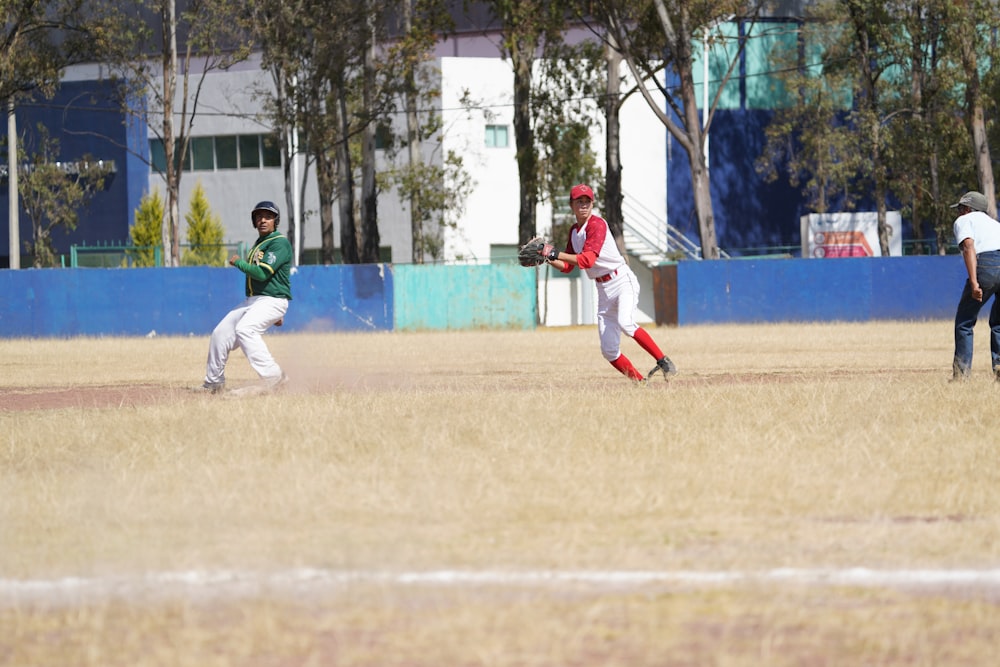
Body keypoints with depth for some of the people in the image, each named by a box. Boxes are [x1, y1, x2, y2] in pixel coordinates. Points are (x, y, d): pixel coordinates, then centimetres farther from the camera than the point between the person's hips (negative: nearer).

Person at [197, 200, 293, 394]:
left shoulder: (280, 243, -12)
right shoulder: (259, 244, 19)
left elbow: (263, 273, -22)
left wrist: (238, 262, -7)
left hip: (272, 301, -10)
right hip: (251, 301, 10)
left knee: (245, 329, -32)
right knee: (220, 332, 8)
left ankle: (272, 376, -34)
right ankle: (213, 383, 20)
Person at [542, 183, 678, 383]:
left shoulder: (596, 224, -13)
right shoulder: (574, 231, 12)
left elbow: (587, 260, -25)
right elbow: (567, 266, 18)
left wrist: (556, 254, -24)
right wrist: (548, 259, 1)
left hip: (623, 281, -8)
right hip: (603, 290, 8)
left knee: (625, 323, -33)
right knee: (609, 350, -1)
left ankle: (663, 361, -26)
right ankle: (641, 381, 8)